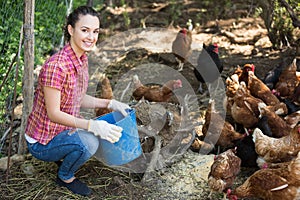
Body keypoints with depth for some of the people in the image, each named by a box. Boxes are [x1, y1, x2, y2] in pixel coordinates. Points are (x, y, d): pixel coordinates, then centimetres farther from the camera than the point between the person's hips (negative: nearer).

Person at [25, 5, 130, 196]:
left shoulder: (82, 58, -1)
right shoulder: (56, 66, -29)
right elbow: (53, 113, -27)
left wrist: (110, 103, -3)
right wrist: (92, 125, -36)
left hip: (64, 128, 8)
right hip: (42, 142, -8)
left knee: (110, 130, 5)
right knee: (89, 142, -31)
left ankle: (63, 156, 18)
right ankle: (65, 177, 0)